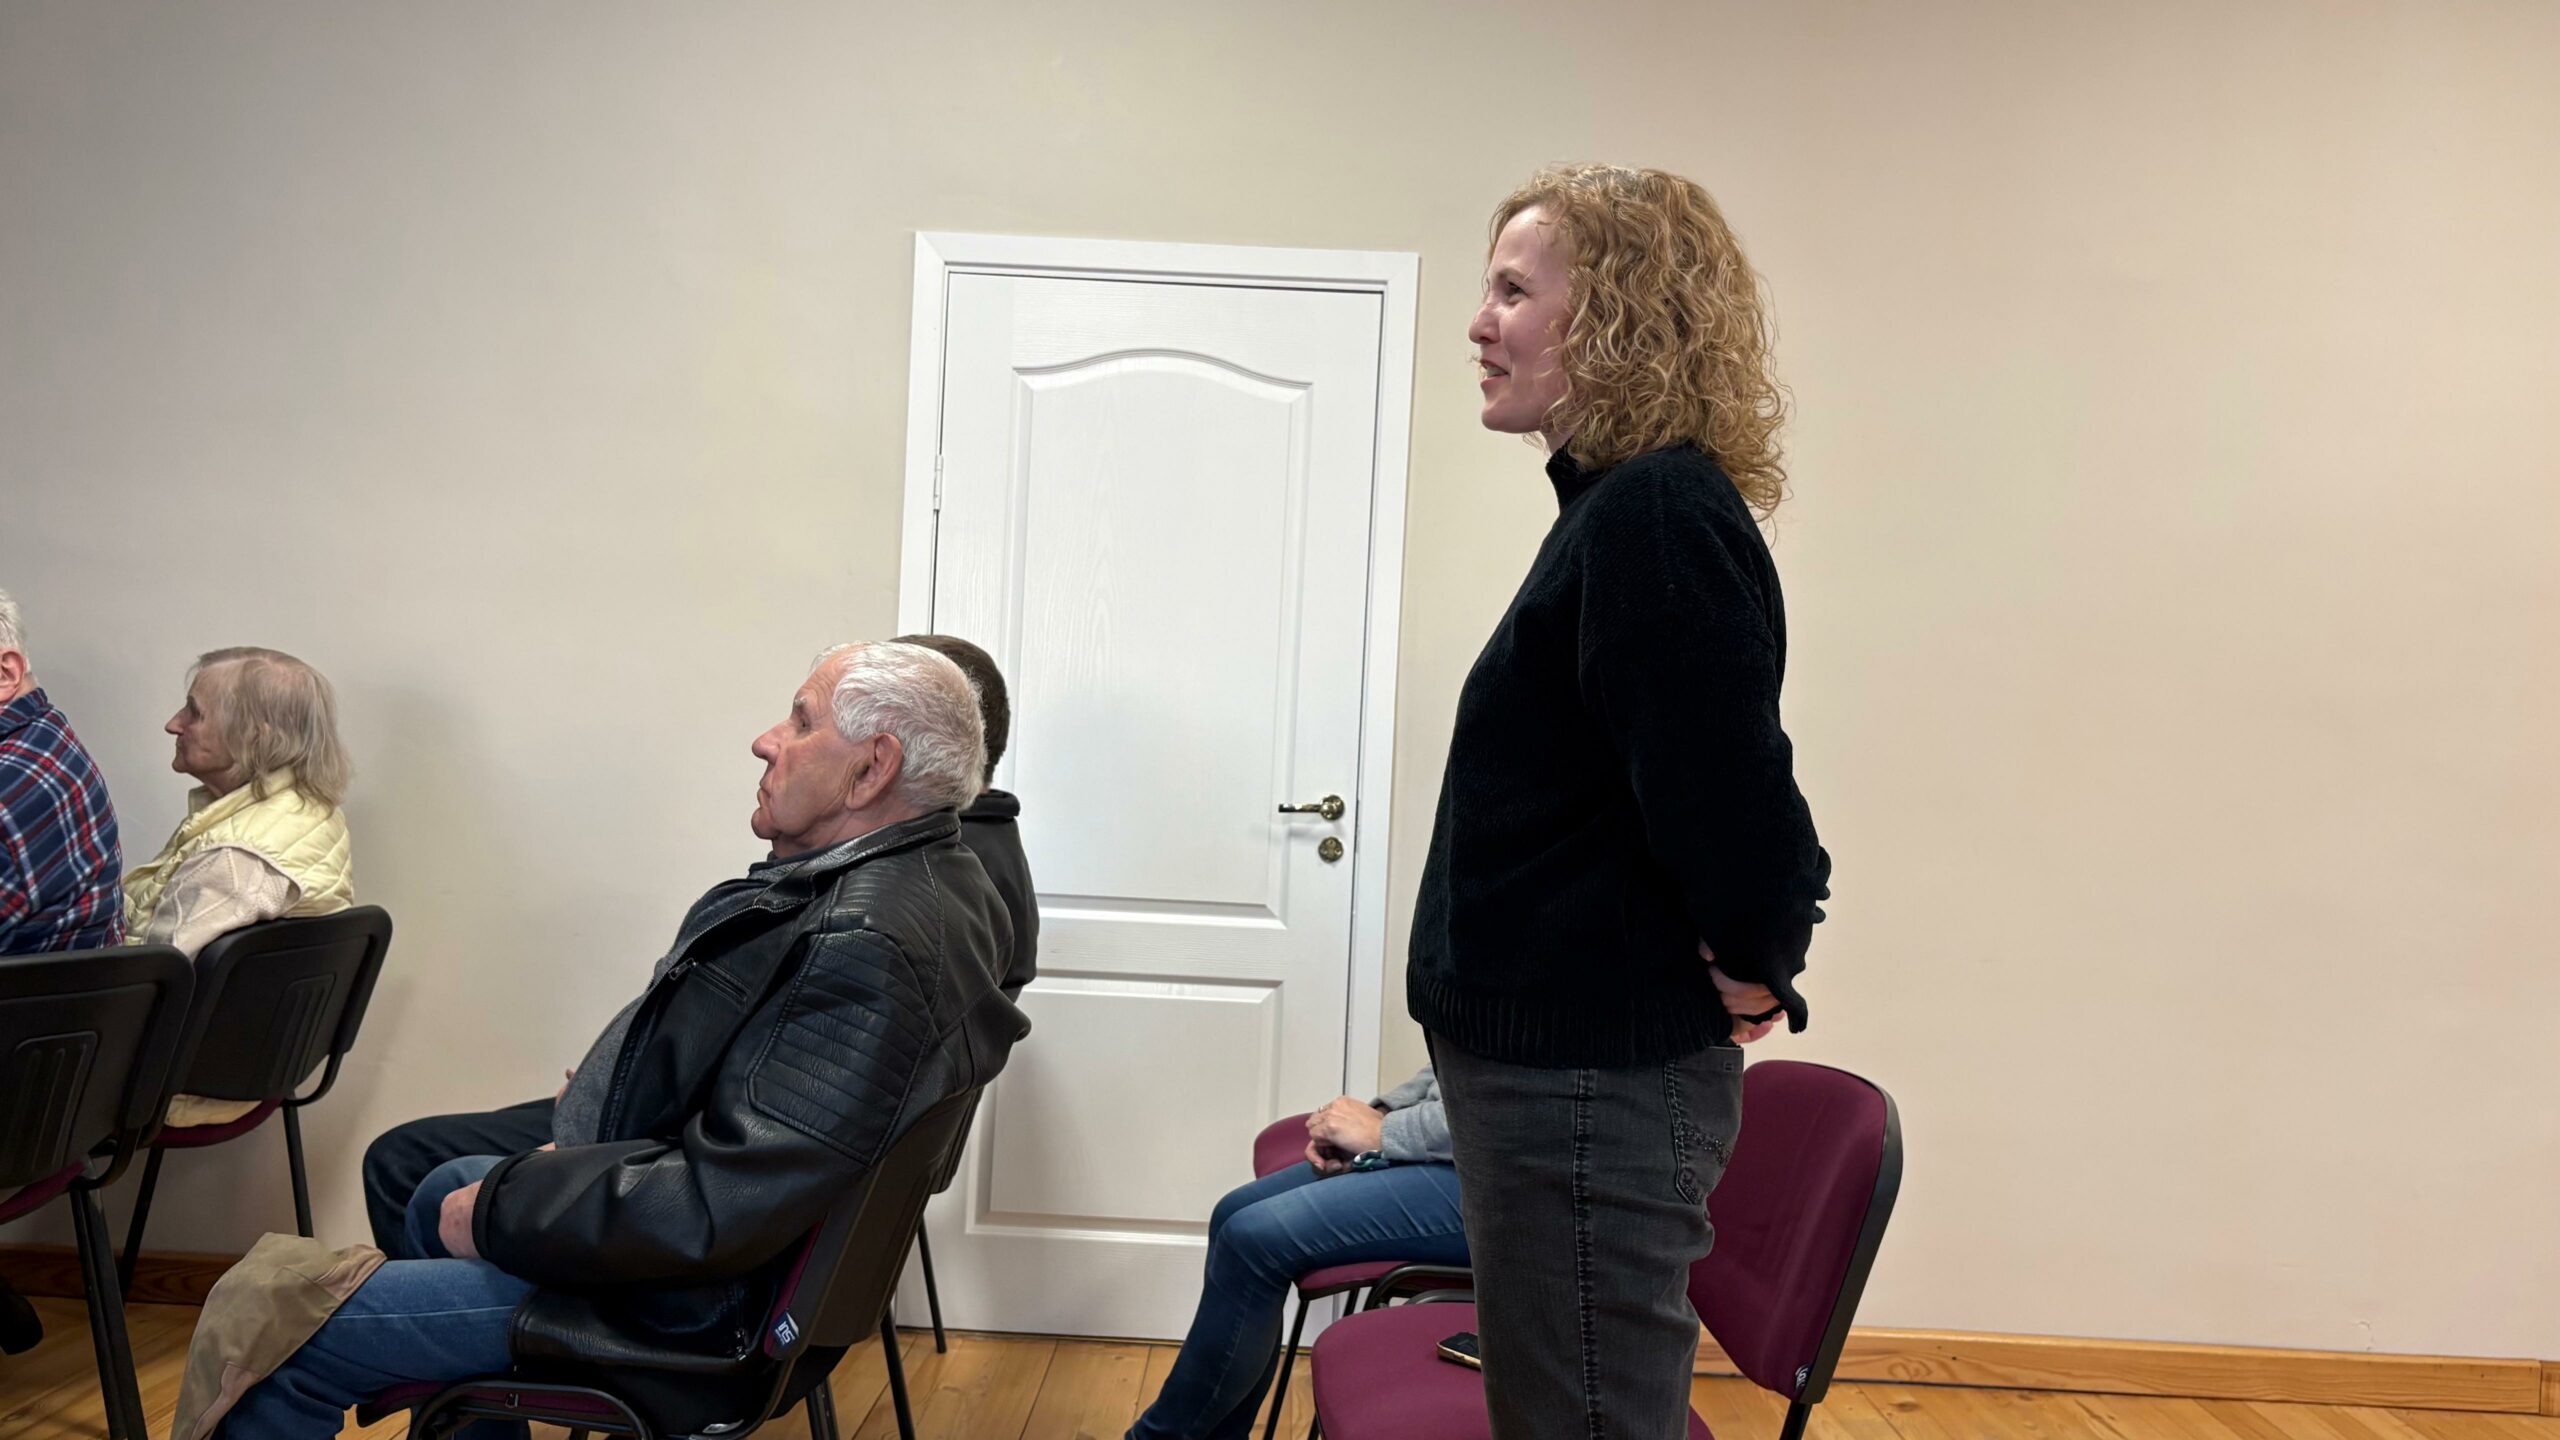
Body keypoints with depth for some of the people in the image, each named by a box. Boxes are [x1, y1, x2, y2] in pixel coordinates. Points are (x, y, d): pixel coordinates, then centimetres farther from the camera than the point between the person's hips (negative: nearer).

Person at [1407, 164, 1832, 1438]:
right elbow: (1711, 780, 20)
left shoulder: (1653, 517, -21)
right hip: (1559, 1058, 10)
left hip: (1593, 1080, -10)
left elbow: (1733, 793, -28)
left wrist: (1748, 976, -13)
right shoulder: (1623, 503, 11)